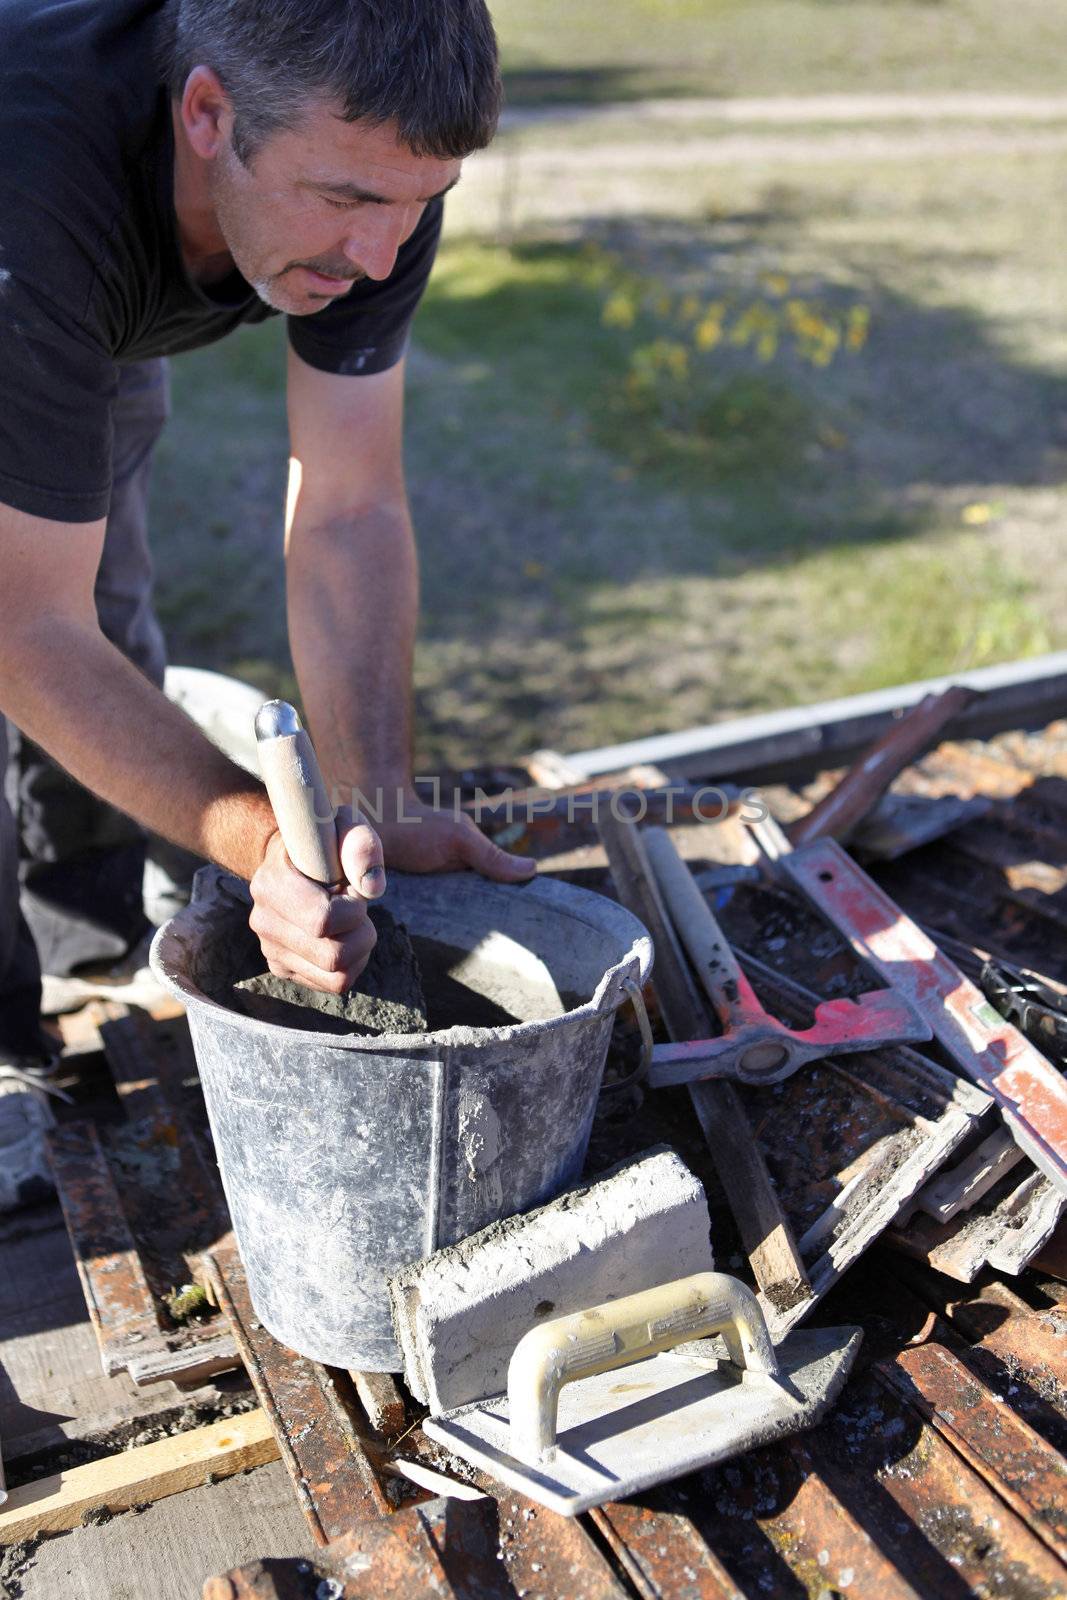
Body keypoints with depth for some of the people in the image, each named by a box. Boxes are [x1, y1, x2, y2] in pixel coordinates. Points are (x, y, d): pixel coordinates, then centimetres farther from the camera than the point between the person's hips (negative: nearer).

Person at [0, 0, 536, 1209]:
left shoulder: (362, 160, -31)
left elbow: (349, 516, -28)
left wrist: (375, 812, -36)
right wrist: (261, 843, -52)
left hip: (101, 338, 5)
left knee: (113, 632, 6)